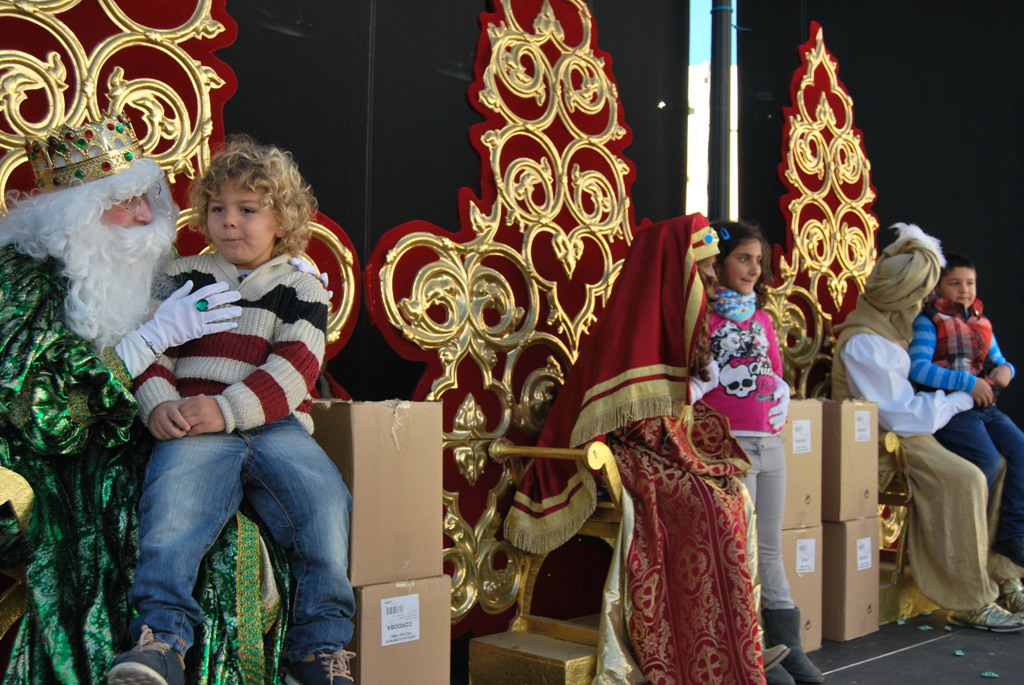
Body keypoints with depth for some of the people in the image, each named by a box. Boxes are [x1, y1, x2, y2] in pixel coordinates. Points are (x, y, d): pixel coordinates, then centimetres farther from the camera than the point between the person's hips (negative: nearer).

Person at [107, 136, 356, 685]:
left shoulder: (301, 289, 14)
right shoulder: (182, 278, 21)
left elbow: (292, 370, 0)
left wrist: (226, 409, -15)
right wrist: (158, 404, -9)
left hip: (275, 427, 0)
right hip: (192, 430, 1)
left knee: (326, 501, -24)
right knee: (173, 497, -31)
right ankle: (161, 637, -30)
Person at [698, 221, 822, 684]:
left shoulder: (761, 317, 16)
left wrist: (778, 405, 5)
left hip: (770, 440, 7)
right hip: (728, 442, -6)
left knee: (770, 548, 12)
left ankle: (787, 645, 20)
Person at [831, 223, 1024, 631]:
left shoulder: (886, 329, 13)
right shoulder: (864, 344, -19)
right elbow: (902, 415, -20)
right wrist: (958, 400, -8)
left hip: (899, 434, 10)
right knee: (963, 480, -26)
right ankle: (972, 603, -19)